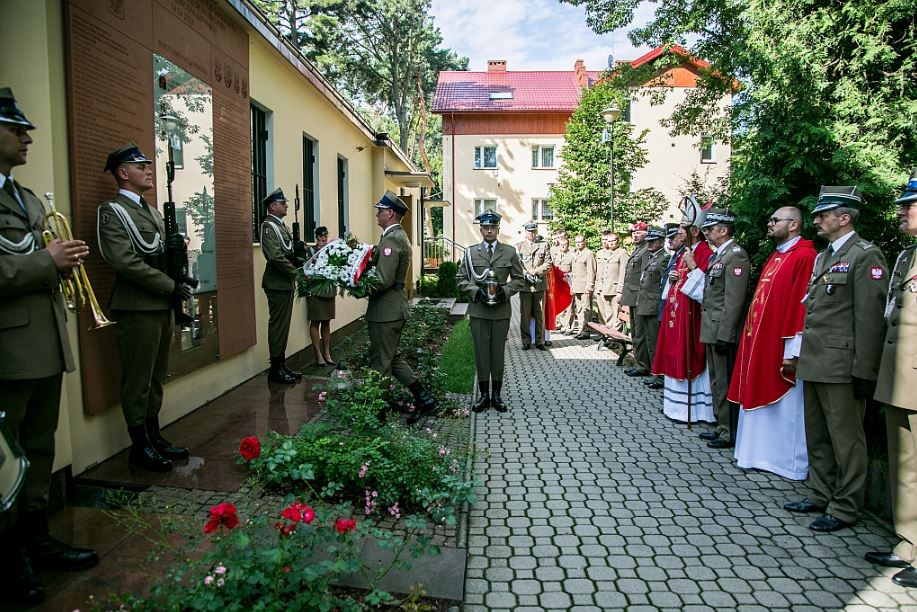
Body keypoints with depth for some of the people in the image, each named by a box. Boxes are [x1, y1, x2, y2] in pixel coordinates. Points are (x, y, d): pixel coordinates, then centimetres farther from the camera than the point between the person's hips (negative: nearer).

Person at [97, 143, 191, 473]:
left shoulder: (151, 211, 19)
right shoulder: (112, 211, -8)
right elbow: (125, 260, -19)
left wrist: (175, 245, 0)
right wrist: (171, 285, -19)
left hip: (162, 306, 8)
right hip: (137, 308, -8)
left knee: (157, 377, 14)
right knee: (138, 380, 1)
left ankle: (155, 437, 25)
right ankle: (140, 447, 11)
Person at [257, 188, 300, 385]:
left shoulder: (282, 226, 17)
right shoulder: (268, 226, -12)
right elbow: (275, 256, -22)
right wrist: (297, 272, -18)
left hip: (286, 283, 9)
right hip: (277, 284, -9)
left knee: (283, 325, 14)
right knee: (278, 326, -3)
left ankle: (282, 365, 22)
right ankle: (275, 369, 5)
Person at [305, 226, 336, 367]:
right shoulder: (310, 250, -3)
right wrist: (319, 250, -18)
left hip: (329, 290, 5)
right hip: (315, 290, -5)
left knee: (326, 322, 10)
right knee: (315, 322, -1)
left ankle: (327, 353, 17)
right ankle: (318, 355, 4)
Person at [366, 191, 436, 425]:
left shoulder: (390, 240, -18)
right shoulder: (400, 236, 15)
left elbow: (383, 280, -25)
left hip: (385, 310, -10)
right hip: (394, 307, 10)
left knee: (380, 363, 2)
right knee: (391, 358, 19)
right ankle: (423, 399, 22)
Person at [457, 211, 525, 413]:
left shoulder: (510, 252, 5)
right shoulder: (470, 252, 5)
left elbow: (519, 279, 7)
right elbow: (462, 280, 4)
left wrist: (505, 291, -10)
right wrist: (476, 291, -13)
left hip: (501, 310, 0)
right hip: (478, 310, 0)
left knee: (498, 351, 7)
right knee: (481, 351, 4)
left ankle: (496, 394, 17)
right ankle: (484, 394, 14)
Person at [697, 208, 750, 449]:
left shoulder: (736, 255, -14)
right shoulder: (717, 255, 15)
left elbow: (734, 300, -20)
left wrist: (724, 336, -21)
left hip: (723, 332, -10)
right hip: (712, 330, 10)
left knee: (725, 384, -1)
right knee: (716, 382, 17)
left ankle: (729, 434, 9)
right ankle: (721, 426, 29)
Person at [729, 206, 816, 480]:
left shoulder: (804, 257, -14)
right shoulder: (776, 257, 16)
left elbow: (801, 305, -20)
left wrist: (792, 352, -22)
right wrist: (753, 341, 15)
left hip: (780, 347, -9)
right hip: (761, 345, 9)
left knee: (785, 406, 2)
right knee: (761, 396, 15)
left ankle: (789, 463, 15)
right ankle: (764, 453, 27)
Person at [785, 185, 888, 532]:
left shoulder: (865, 256, -10)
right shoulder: (823, 257, 17)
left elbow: (870, 318, -15)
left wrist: (864, 372, -17)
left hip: (841, 368, -9)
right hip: (814, 364, 9)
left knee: (846, 439, 3)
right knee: (817, 438, 17)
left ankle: (845, 508, 15)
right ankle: (821, 496, 30)